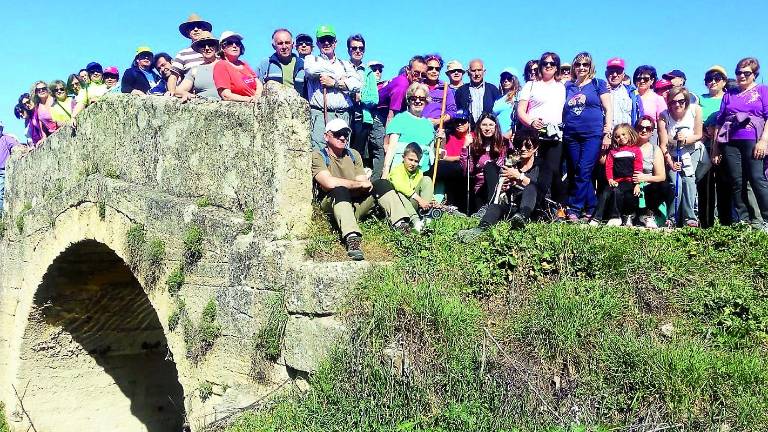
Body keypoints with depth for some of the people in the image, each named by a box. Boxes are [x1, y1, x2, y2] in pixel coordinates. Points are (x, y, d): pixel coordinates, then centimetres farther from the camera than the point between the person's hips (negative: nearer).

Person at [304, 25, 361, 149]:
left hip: (343, 116, 3)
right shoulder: (311, 59, 17)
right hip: (319, 115, -3)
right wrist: (340, 77, 2)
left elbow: (357, 84, 7)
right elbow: (311, 70, -8)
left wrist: (334, 83, -4)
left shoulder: (345, 64, 23)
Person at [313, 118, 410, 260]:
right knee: (340, 190, -36)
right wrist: (359, 184, -13)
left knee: (382, 184, -12)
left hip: (356, 204, 5)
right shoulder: (318, 156, -3)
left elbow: (366, 184, 5)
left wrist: (345, 183, -13)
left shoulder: (354, 154, 16)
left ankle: (402, 225, -30)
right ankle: (352, 239, -54)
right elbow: (330, 183, -21)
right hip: (332, 206, -5)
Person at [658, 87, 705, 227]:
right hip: (673, 154, 0)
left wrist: (685, 139, -28)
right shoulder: (663, 117, -20)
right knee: (675, 182, -15)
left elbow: (698, 135, -8)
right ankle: (672, 218, -3)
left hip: (692, 151, 1)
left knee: (688, 178, -18)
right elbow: (663, 145, -19)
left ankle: (690, 217, -14)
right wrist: (670, 163, -29)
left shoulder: (695, 110, -17)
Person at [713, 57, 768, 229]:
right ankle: (743, 220, 6)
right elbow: (720, 122, 19)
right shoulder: (729, 95, 20)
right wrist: (715, 147, 12)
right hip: (730, 143, 4)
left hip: (753, 142, -4)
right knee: (736, 183, 1)